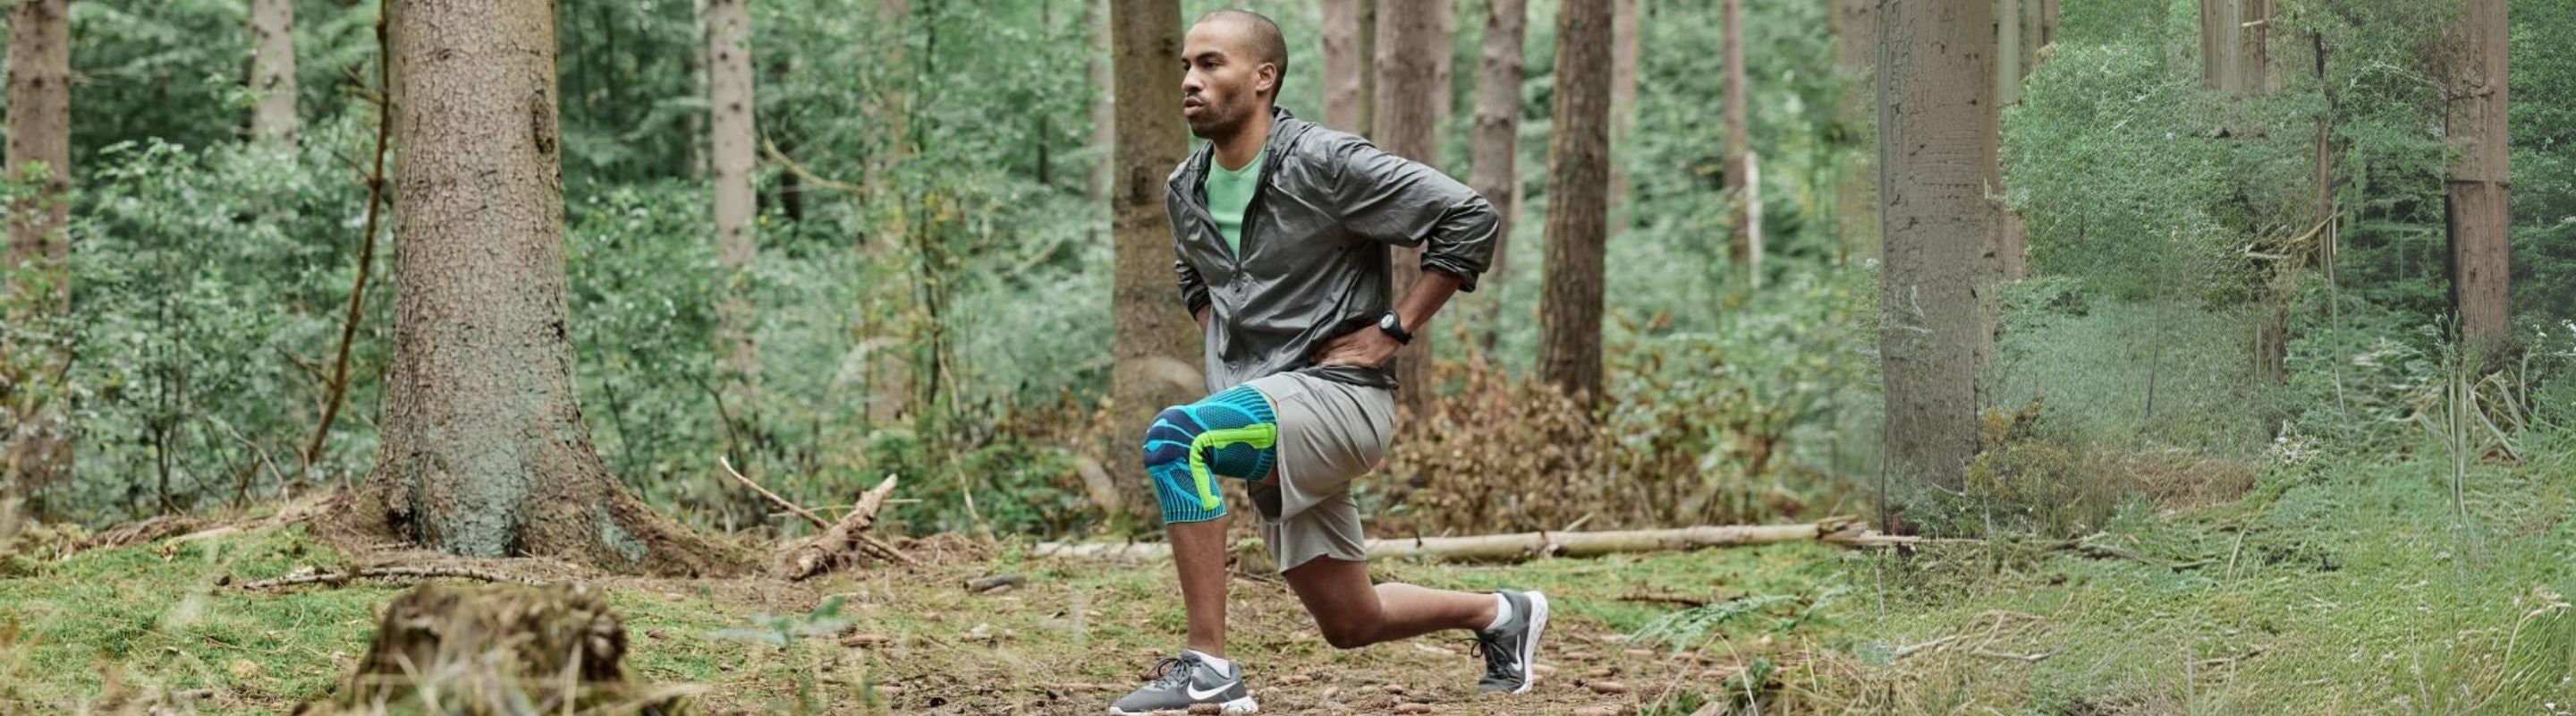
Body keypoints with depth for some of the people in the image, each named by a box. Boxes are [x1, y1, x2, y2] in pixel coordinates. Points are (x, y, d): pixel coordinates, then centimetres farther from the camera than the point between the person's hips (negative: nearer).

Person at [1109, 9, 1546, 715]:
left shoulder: (1325, 165, -13)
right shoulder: (1185, 190, 9)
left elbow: (1470, 219, -14)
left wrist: (1392, 331, -13)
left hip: (1335, 393, -8)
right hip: (1261, 410, 8)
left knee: (1173, 438, -32)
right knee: (1350, 622, 12)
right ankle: (1501, 615, 39)